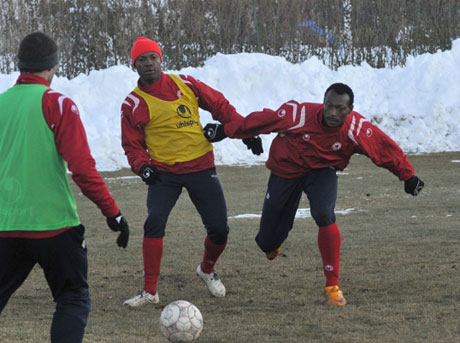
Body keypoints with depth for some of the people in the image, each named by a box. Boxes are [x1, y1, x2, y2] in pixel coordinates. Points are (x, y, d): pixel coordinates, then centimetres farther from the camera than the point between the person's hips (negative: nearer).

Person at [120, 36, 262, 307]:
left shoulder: (184, 84, 2)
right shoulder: (134, 104, -2)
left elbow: (220, 106, 10)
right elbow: (132, 145, 3)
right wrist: (142, 166, -17)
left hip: (201, 166, 1)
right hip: (164, 173, -1)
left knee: (219, 229, 0)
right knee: (154, 223, -20)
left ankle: (208, 269, 33)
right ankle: (150, 291, -11)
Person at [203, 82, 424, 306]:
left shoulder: (357, 130, -26)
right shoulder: (298, 115, -32)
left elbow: (387, 149, -11)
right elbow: (261, 121, -20)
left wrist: (408, 177, -1)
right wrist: (224, 131, -13)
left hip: (322, 172, 0)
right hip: (286, 170, 0)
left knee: (324, 215, -30)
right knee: (269, 243, 5)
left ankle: (332, 286, -17)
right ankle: (270, 244, 49)